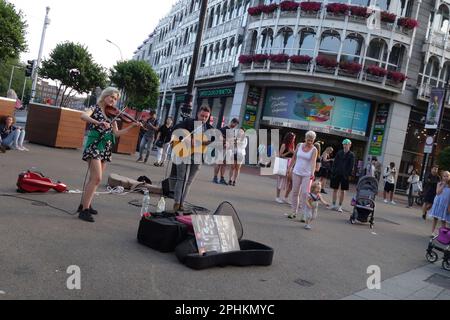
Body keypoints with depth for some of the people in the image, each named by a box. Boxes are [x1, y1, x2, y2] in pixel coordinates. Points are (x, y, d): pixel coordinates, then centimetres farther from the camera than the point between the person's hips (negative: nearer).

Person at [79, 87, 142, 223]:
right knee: (97, 178, -15)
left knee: (95, 179, 13)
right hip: (94, 145, -7)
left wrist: (132, 126, -1)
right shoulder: (95, 108, -2)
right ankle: (84, 210, -10)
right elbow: (83, 116, -23)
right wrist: (99, 122, -37)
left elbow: (116, 133, 8)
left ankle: (85, 204, 27)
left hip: (105, 148, 7)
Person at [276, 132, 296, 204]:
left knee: (291, 181, 3)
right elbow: (280, 155, -11)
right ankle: (278, 197, 13)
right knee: (282, 180, 2)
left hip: (290, 165, 6)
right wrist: (288, 152, -19)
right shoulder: (284, 145, -8)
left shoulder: (292, 145, 12)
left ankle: (286, 197, 14)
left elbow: (293, 156, 15)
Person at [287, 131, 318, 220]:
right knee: (295, 192, 9)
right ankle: (294, 212, 20)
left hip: (307, 174, -3)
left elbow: (313, 161, -22)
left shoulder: (314, 150, -7)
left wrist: (312, 173, -35)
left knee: (305, 193, -8)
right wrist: (290, 168, 11)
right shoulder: (299, 145, 2)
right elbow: (294, 157, 11)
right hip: (296, 172, 3)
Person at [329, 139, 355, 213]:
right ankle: (334, 205, 17)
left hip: (345, 175, -3)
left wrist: (349, 174, -12)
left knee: (343, 191, 4)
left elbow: (351, 166, -5)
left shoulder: (351, 155, -2)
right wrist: (333, 171, -3)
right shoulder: (339, 153, 6)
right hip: (336, 174, 3)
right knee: (335, 189, 8)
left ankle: (340, 206, 11)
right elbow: (335, 162, 6)